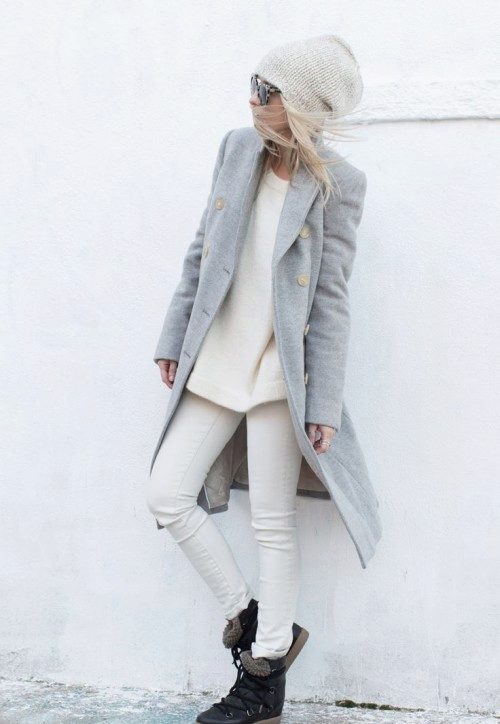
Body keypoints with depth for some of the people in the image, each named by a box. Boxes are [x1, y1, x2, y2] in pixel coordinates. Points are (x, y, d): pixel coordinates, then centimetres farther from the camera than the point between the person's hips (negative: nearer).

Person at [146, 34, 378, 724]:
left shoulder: (338, 183, -8)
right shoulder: (236, 148, 5)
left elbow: (331, 298, -8)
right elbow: (201, 249, 12)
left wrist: (326, 402, -11)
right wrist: (175, 338, 12)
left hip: (279, 369, -5)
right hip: (215, 362, 6)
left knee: (273, 522, 2)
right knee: (167, 494, 1)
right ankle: (250, 615, 18)